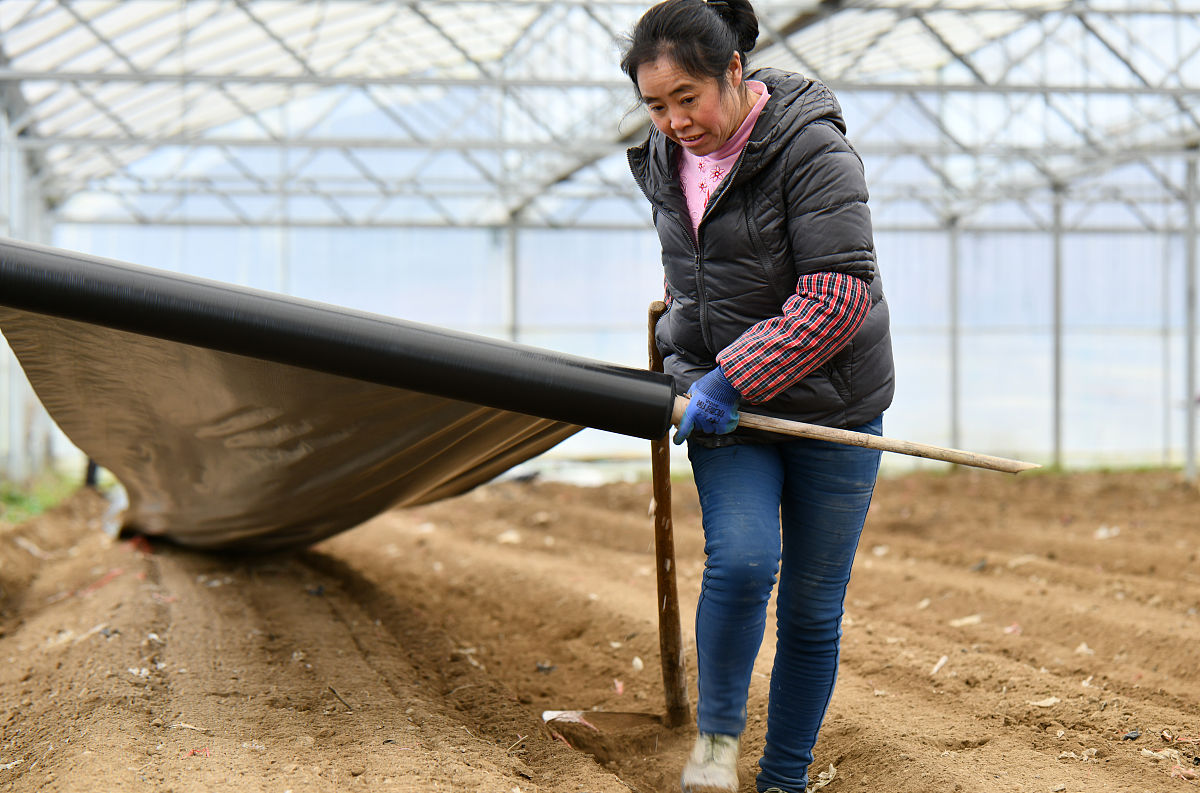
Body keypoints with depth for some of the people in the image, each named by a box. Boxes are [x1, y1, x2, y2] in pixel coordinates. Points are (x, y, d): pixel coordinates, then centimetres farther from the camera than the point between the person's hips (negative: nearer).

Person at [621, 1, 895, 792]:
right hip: (722, 400, 4)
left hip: (830, 405, -3)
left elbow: (841, 295, -21)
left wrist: (734, 380, -22)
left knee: (812, 607, 4)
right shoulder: (666, 163, 4)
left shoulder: (812, 148, -16)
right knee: (741, 561, -21)